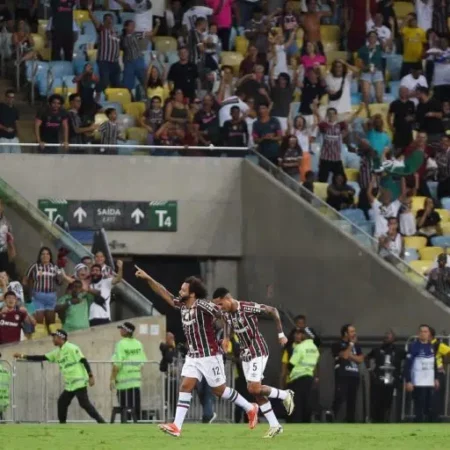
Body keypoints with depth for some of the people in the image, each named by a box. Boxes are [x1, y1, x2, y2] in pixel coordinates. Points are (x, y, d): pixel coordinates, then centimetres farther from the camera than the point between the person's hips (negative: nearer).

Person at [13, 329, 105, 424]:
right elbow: (42, 358, 17)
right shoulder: (58, 352, 15)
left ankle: (101, 422, -19)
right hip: (69, 385, 9)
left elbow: (84, 361, -14)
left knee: (84, 403, -17)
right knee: (62, 402, 9)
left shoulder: (72, 348, -9)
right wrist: (23, 356, 15)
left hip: (79, 382, -9)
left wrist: (91, 376, -22)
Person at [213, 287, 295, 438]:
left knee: (254, 388, -17)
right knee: (255, 391, 4)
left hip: (258, 351, -7)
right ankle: (275, 426, 12)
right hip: (245, 353, 7)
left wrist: (281, 334, -8)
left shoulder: (248, 308, -22)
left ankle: (285, 395, 7)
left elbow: (273, 310, -11)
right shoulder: (225, 314, -1)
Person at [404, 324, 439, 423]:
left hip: (430, 383, 6)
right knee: (419, 409, -6)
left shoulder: (431, 346, 10)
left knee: (429, 408, 9)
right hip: (418, 383, -6)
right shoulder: (414, 346, -10)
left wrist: (436, 379, 20)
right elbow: (408, 365, -12)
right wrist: (408, 381, -17)